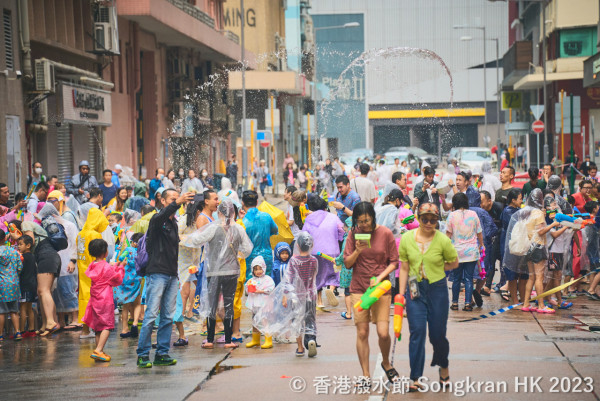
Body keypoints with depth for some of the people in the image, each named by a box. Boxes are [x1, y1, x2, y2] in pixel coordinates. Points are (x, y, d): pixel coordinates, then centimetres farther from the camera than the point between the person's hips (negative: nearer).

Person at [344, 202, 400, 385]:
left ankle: (386, 363, 22)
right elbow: (347, 263, 3)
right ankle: (366, 375, 8)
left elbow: (394, 262, 1)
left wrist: (379, 277, -13)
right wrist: (357, 251, -15)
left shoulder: (385, 233, -3)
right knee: (362, 333, -1)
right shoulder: (354, 234, 2)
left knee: (383, 333, -7)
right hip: (359, 289, 1)